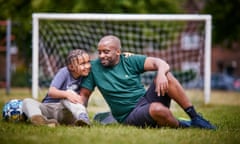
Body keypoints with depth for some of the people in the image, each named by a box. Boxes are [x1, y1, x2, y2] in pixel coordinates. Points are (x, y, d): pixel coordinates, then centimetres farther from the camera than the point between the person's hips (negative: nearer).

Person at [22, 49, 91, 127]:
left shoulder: (84, 76, 3)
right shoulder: (64, 72, -8)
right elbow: (51, 91, -20)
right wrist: (67, 94, -38)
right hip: (48, 107, -1)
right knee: (27, 101, -28)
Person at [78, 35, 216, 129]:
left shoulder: (130, 61, 1)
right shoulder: (94, 68, 1)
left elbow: (160, 63, -9)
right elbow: (84, 95, 4)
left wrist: (161, 74, -33)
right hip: (129, 116, -3)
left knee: (166, 76, -23)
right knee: (157, 109, -39)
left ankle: (195, 118, -18)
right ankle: (182, 126, -9)